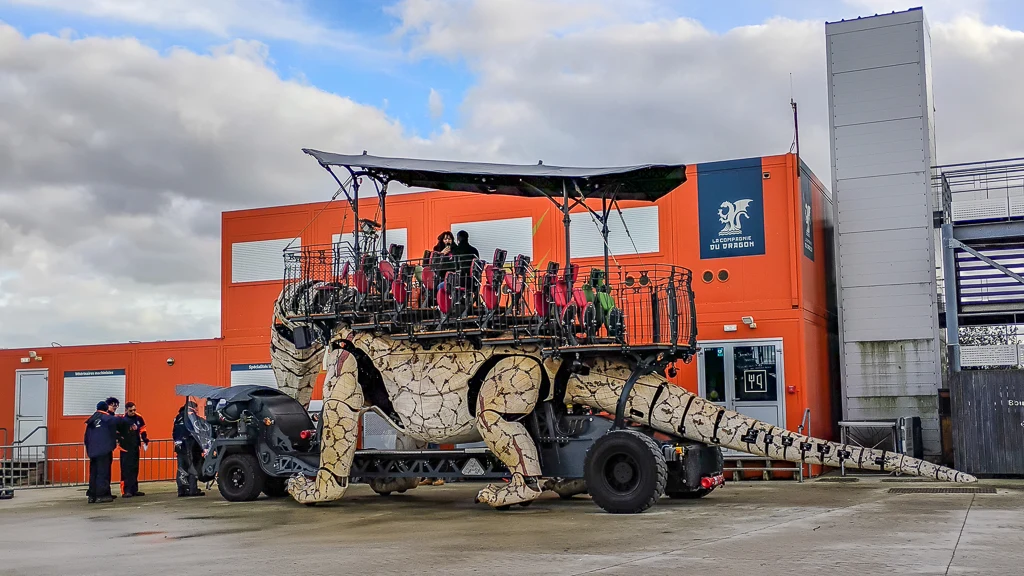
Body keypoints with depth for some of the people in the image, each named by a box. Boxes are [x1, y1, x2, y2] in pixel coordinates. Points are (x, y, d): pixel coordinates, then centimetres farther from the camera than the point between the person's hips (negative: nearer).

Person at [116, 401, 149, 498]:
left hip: (135, 447, 6)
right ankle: (126, 491, -8)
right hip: (126, 448, -6)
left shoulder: (138, 418, 2)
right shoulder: (122, 420, -15)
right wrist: (120, 440, -17)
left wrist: (145, 439, 11)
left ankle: (134, 489, 20)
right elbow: (116, 432, -10)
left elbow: (142, 429, 16)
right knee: (126, 469, -8)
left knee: (135, 469, 12)